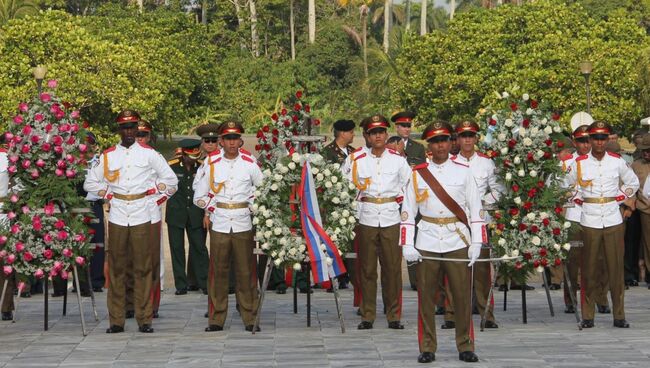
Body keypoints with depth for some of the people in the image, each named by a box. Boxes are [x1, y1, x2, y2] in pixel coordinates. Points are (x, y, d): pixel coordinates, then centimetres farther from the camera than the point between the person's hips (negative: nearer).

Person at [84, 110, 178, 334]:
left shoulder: (148, 154, 6)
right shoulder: (108, 156, 9)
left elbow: (170, 179, 15)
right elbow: (90, 183, 18)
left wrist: (157, 191, 8)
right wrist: (106, 194, 8)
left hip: (141, 217, -1)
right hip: (117, 218, 1)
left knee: (143, 269, -1)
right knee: (116, 269, 2)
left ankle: (144, 319, 4)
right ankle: (116, 320, 6)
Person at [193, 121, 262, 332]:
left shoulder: (250, 163, 4)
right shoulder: (211, 164, 5)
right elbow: (200, 197, 12)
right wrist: (214, 209, 3)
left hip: (243, 225, 0)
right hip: (219, 225, 0)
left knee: (246, 271, 0)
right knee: (218, 271, 0)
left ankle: (250, 318, 6)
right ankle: (216, 319, 6)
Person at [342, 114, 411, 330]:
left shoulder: (397, 159, 7)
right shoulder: (356, 159, 3)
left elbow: (409, 186, 15)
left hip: (391, 218, 1)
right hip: (366, 218, -1)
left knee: (392, 267, 1)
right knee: (367, 268, 1)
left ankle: (394, 316, 8)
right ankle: (367, 316, 8)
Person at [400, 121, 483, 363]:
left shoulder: (463, 172, 5)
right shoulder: (418, 174, 5)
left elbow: (476, 209, 5)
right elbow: (408, 211, 5)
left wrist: (476, 243, -3)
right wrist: (407, 246, -3)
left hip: (458, 243, 0)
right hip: (426, 245, 0)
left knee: (462, 296, 1)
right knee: (426, 298, 2)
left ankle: (465, 346, 11)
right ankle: (427, 348, 10)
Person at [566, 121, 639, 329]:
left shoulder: (617, 162, 3)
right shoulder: (579, 163, 1)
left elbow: (633, 183, 18)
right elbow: (567, 186, 15)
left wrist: (618, 199, 8)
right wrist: (580, 201, 6)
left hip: (613, 220, 1)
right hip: (589, 222, -1)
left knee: (615, 268, 0)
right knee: (589, 269, 0)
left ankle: (619, 315, 6)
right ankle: (587, 316, 6)